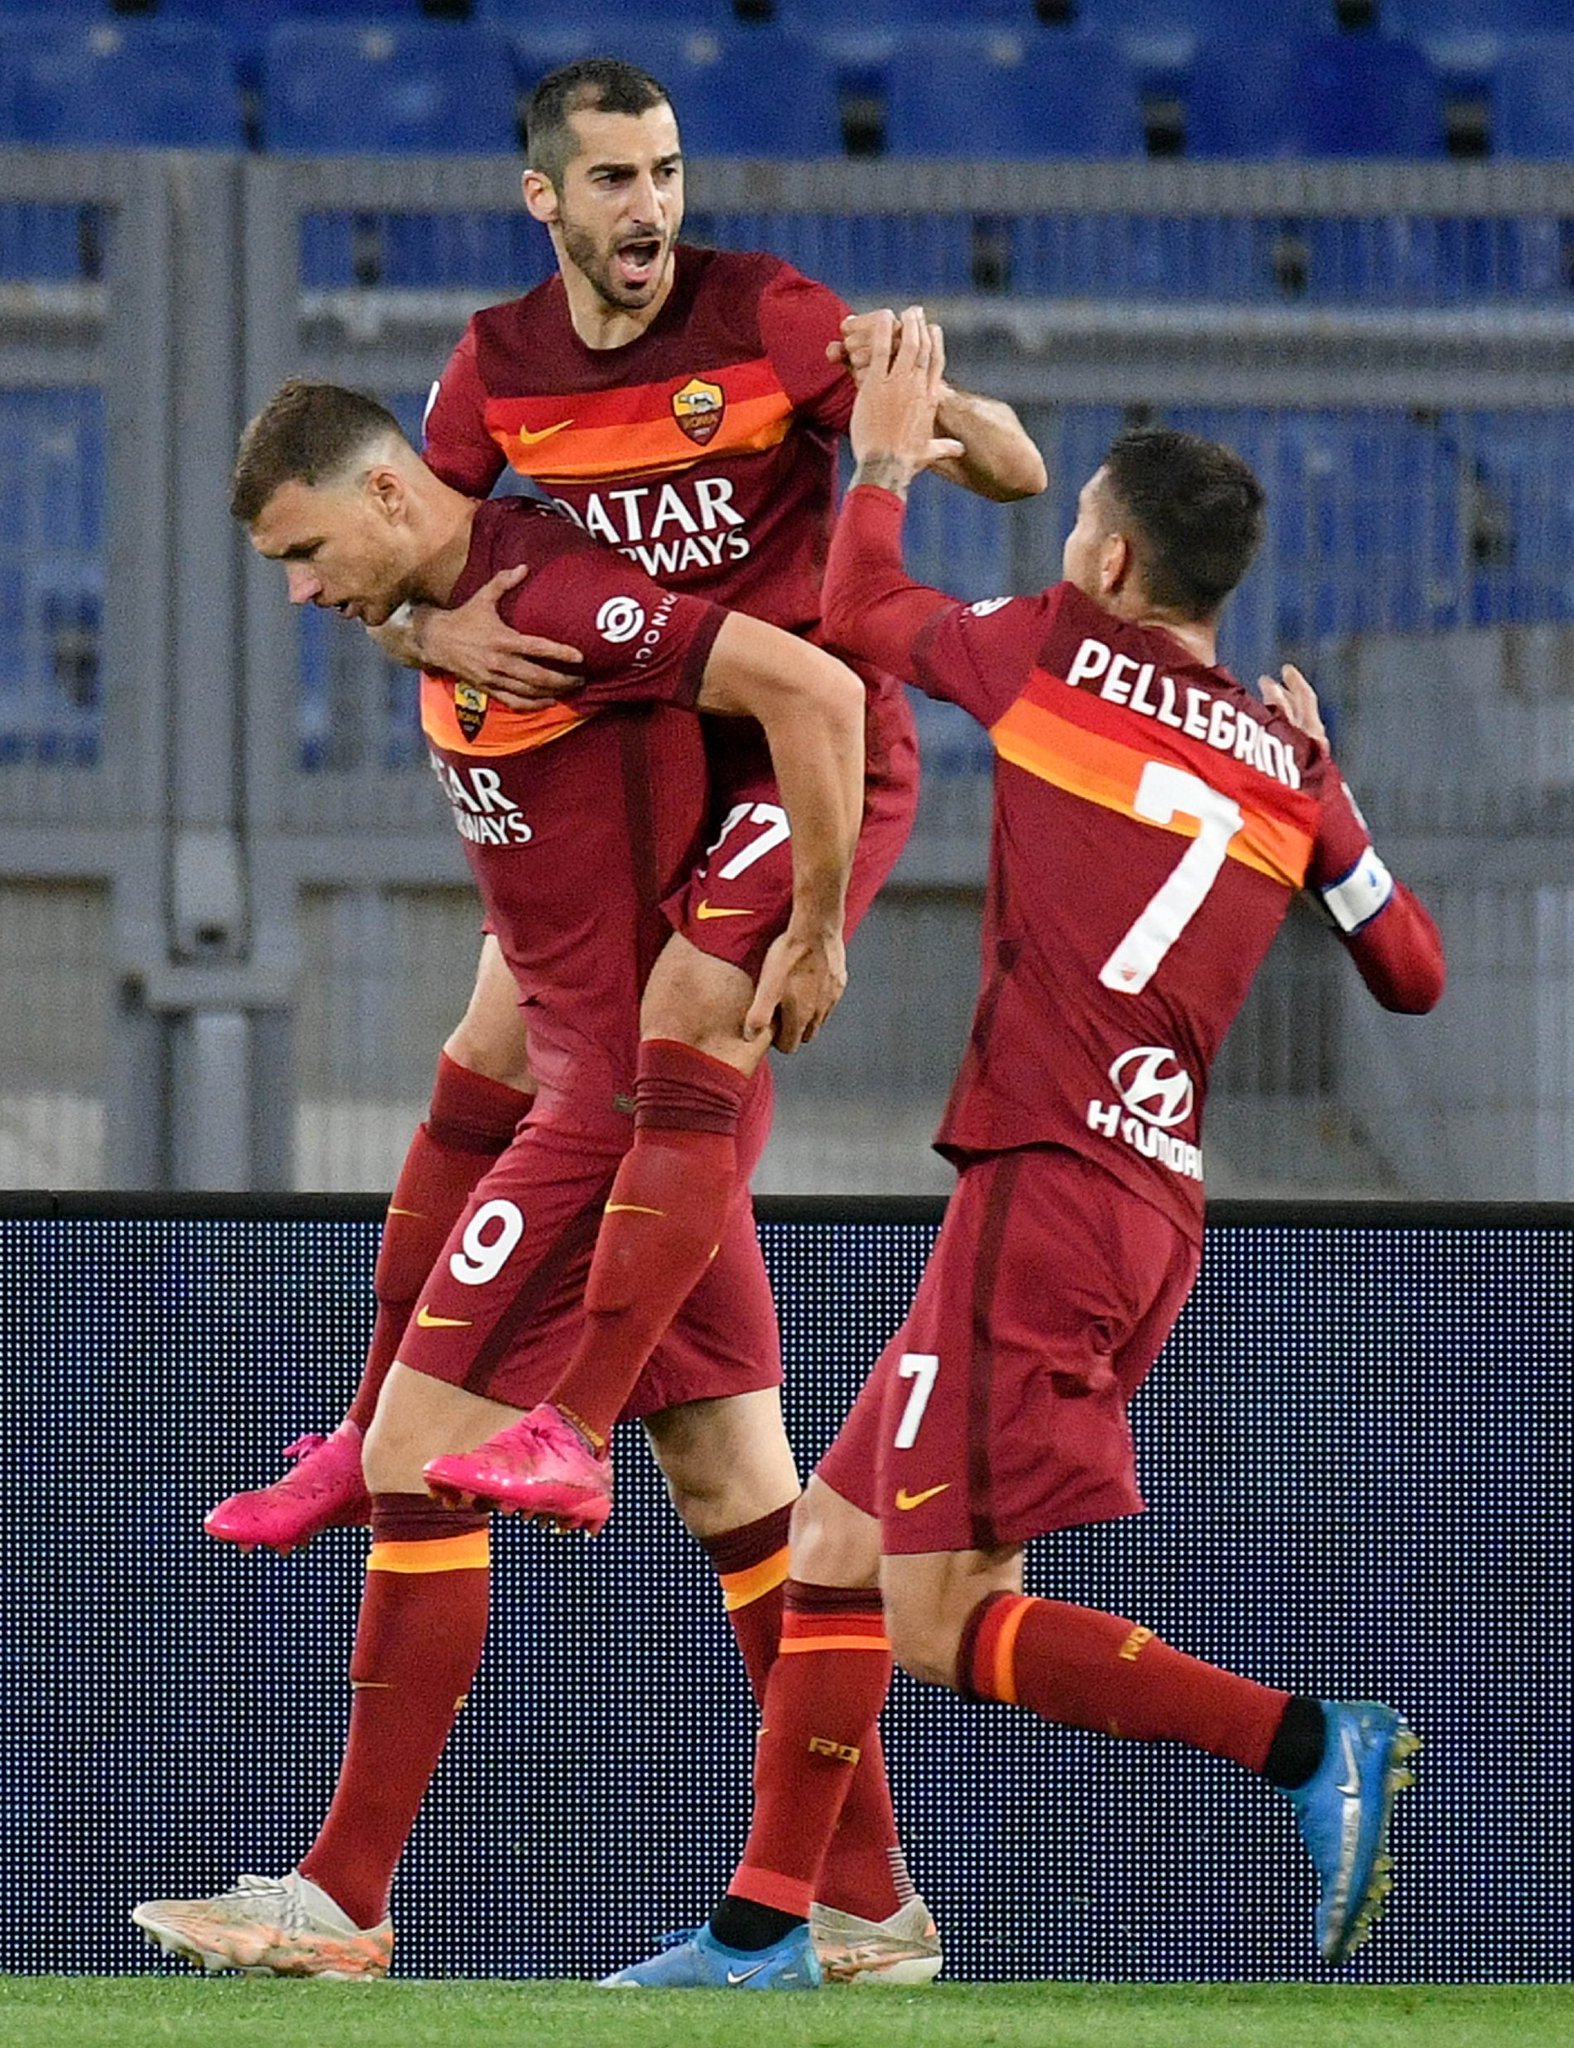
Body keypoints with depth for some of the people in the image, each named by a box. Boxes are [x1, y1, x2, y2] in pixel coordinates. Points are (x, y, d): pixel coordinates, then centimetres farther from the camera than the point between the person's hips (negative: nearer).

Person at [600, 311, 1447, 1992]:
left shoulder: (1055, 650, -2)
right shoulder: (1284, 764, 10)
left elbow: (860, 617, 16)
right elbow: (1413, 975, 20)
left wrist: (884, 466, 34)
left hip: (1045, 1186, -8)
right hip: (1159, 1208, 8)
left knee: (943, 1625, -10)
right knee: (834, 1546, 13)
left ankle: (1310, 1746, -20)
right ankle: (763, 1930, 12)